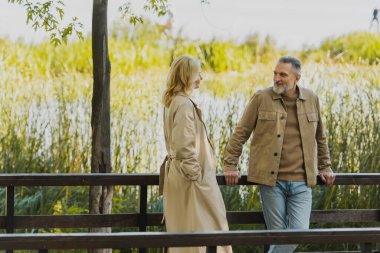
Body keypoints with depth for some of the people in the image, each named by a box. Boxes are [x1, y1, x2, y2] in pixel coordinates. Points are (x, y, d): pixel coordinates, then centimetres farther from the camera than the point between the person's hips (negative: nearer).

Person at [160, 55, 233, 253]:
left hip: (176, 175, 10)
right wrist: (196, 176, -17)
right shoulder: (184, 105, -18)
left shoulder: (173, 102, 12)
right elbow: (184, 147, -23)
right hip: (190, 179, -10)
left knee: (182, 234, 12)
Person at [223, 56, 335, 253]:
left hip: (301, 181, 2)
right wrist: (230, 165, -2)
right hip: (271, 180, -2)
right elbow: (240, 133, 3)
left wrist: (325, 167, 20)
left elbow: (320, 137, 20)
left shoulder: (311, 100, 8)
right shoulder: (261, 98, -1)